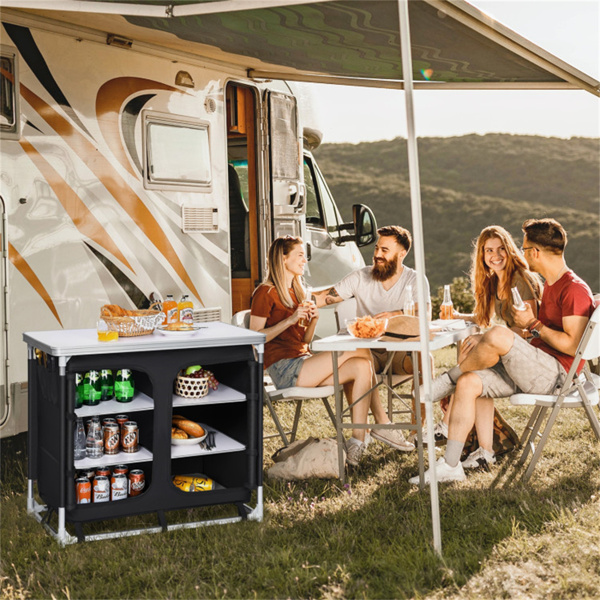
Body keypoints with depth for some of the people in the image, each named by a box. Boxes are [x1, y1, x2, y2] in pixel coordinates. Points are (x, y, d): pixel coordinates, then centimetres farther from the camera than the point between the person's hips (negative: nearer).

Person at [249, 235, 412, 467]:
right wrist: (290, 320, -18)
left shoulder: (296, 292, 21)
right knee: (358, 349, -19)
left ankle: (357, 442, -20)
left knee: (362, 368, -16)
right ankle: (382, 424, -11)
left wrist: (313, 319, 0)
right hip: (284, 370, -8)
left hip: (302, 361, 8)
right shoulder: (265, 293, -4)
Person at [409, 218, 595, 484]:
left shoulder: (576, 290, -13)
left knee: (497, 335, -31)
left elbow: (573, 345, -20)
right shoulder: (551, 285, 18)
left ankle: (449, 379, -2)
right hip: (536, 367, 10)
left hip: (555, 373, -10)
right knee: (469, 383, -6)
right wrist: (529, 322, 9)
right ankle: (450, 465, -6)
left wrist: (534, 325, -13)